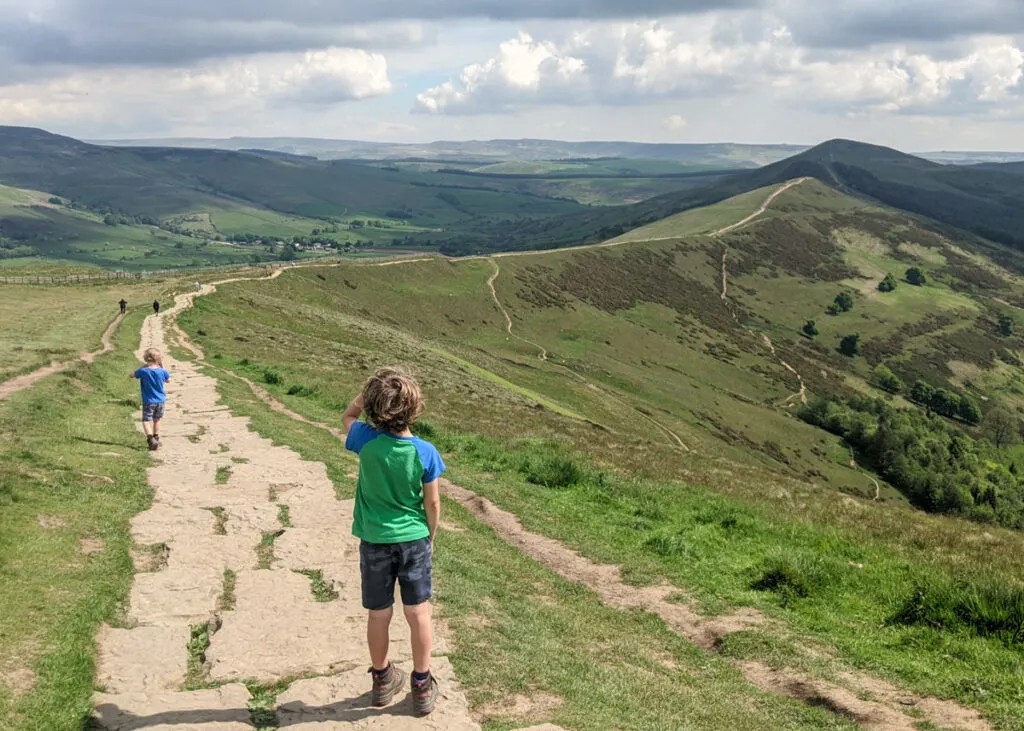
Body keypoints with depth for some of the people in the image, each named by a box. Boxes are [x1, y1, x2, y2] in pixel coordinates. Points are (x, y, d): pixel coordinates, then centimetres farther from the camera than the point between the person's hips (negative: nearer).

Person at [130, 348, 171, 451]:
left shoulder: (143, 371, -15)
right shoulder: (162, 371, -9)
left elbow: (131, 375, 3)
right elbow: (168, 380, 12)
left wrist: (143, 367, 6)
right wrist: (162, 367, 12)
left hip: (148, 401, -3)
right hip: (160, 400, 3)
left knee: (146, 421, -5)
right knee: (157, 420, 21)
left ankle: (151, 438, -27)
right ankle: (156, 439, 33)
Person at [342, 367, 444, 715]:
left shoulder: (366, 440, -16)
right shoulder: (424, 452, -17)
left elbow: (347, 417, 8)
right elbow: (432, 503, -6)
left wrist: (367, 391, -5)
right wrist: (430, 537, 9)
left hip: (375, 542, 1)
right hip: (414, 541, -1)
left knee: (378, 614, 14)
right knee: (418, 613, 11)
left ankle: (383, 679, 32)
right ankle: (422, 686, 20)